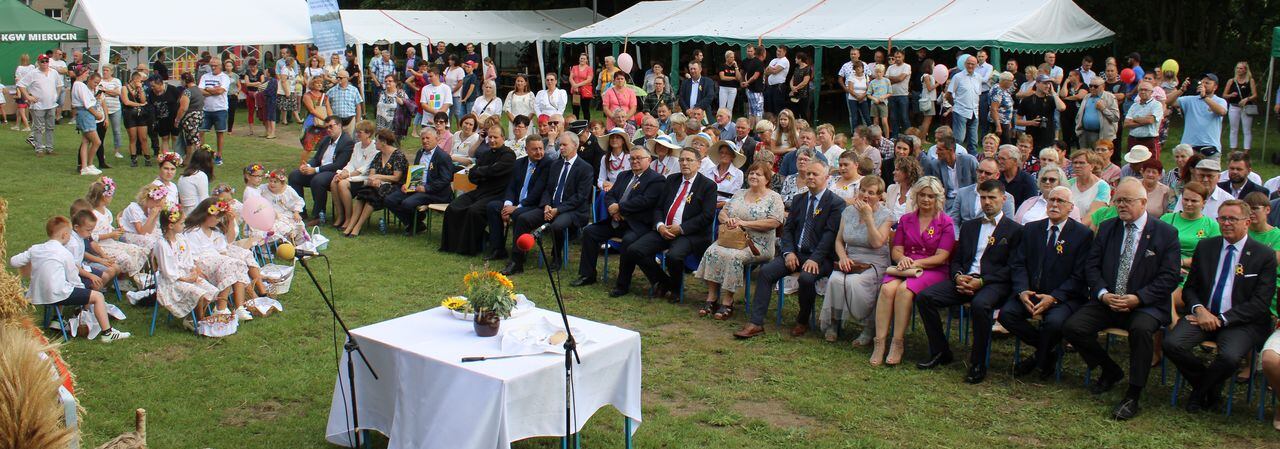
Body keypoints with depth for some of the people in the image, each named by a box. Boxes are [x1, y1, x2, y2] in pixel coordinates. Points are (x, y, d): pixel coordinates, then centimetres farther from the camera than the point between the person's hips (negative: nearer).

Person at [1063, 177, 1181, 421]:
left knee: (1141, 328, -37)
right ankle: (1110, 371, 10)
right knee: (1072, 327, -18)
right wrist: (1102, 294, -11)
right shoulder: (1107, 228, 10)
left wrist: (1138, 298, -19)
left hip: (1145, 304, -4)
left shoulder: (1166, 233, -1)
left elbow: (1169, 277, -7)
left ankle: (1133, 397, -22)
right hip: (1106, 301, 4)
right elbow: (1091, 265, 7)